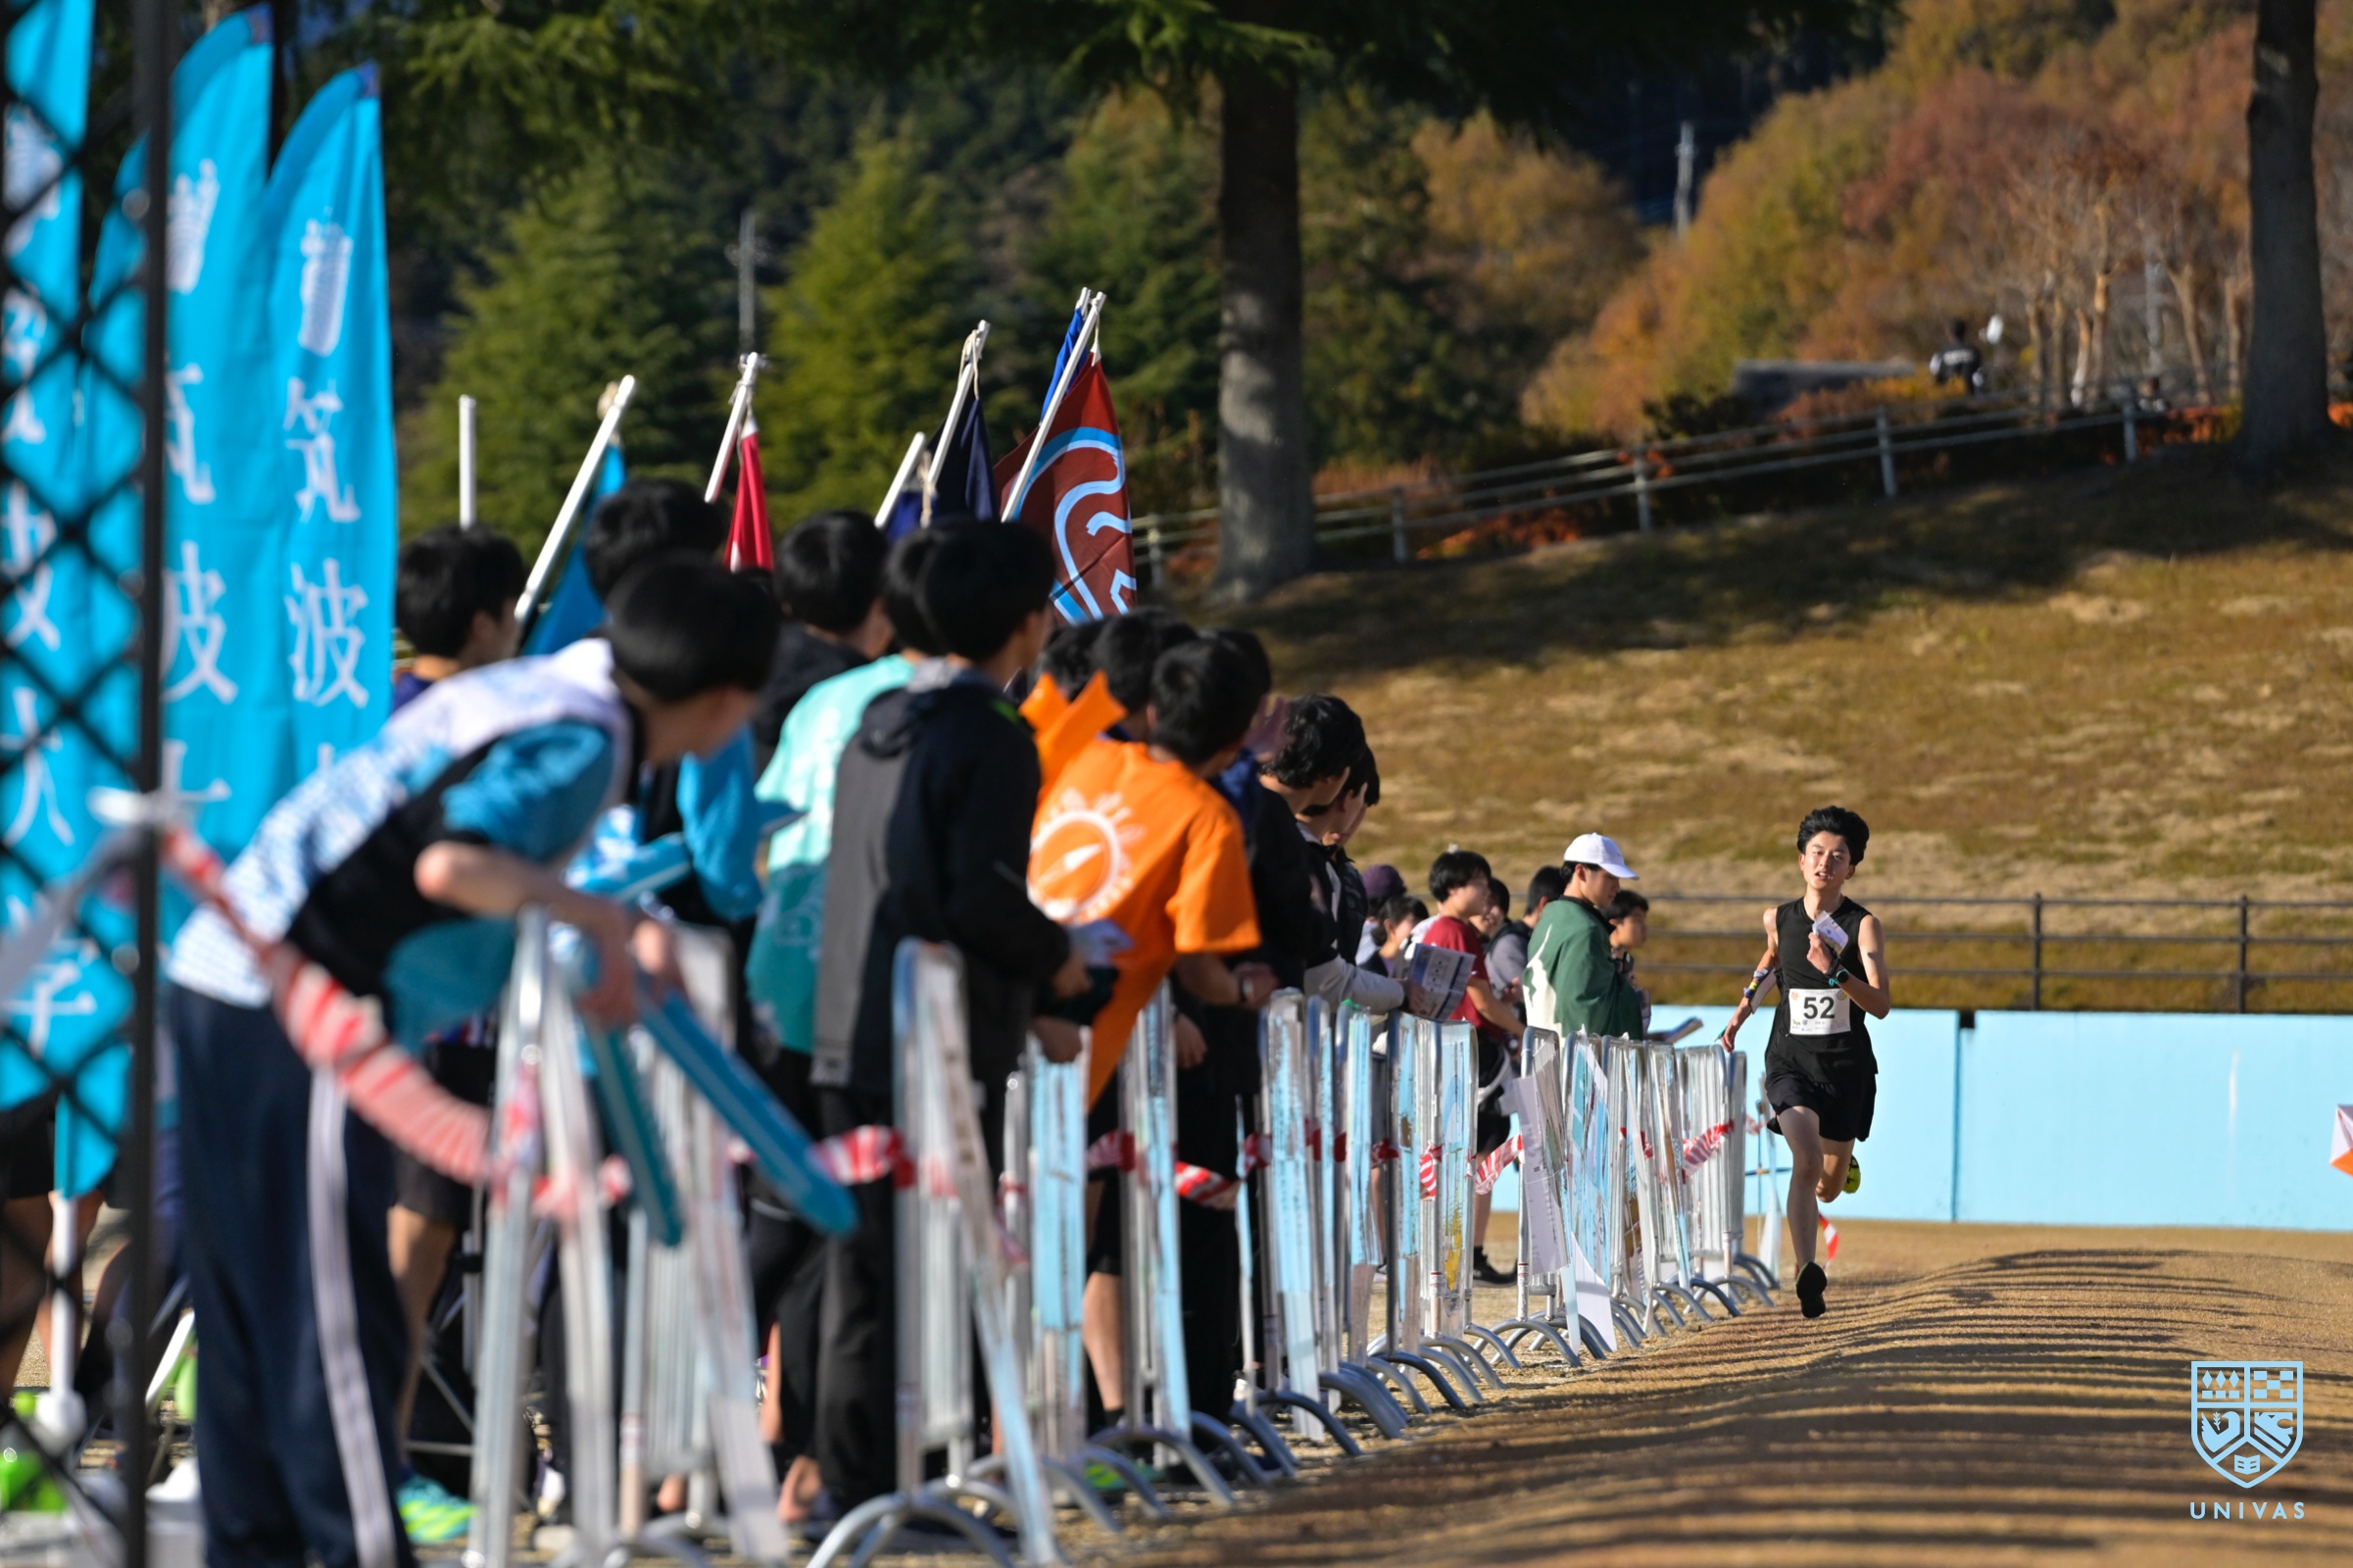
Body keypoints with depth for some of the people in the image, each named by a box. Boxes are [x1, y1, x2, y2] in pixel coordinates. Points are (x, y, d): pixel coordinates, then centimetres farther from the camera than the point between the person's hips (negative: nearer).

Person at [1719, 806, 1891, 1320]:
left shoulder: (1863, 926, -11)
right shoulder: (1779, 919, -1)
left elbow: (1881, 1004, -22)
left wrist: (1834, 972, -35)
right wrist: (1746, 1004, 25)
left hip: (1846, 1066, 0)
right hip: (1790, 1061, 0)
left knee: (1828, 1186, 14)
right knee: (1806, 1161, -25)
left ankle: (1843, 1164, 53)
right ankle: (1807, 1274, -25)